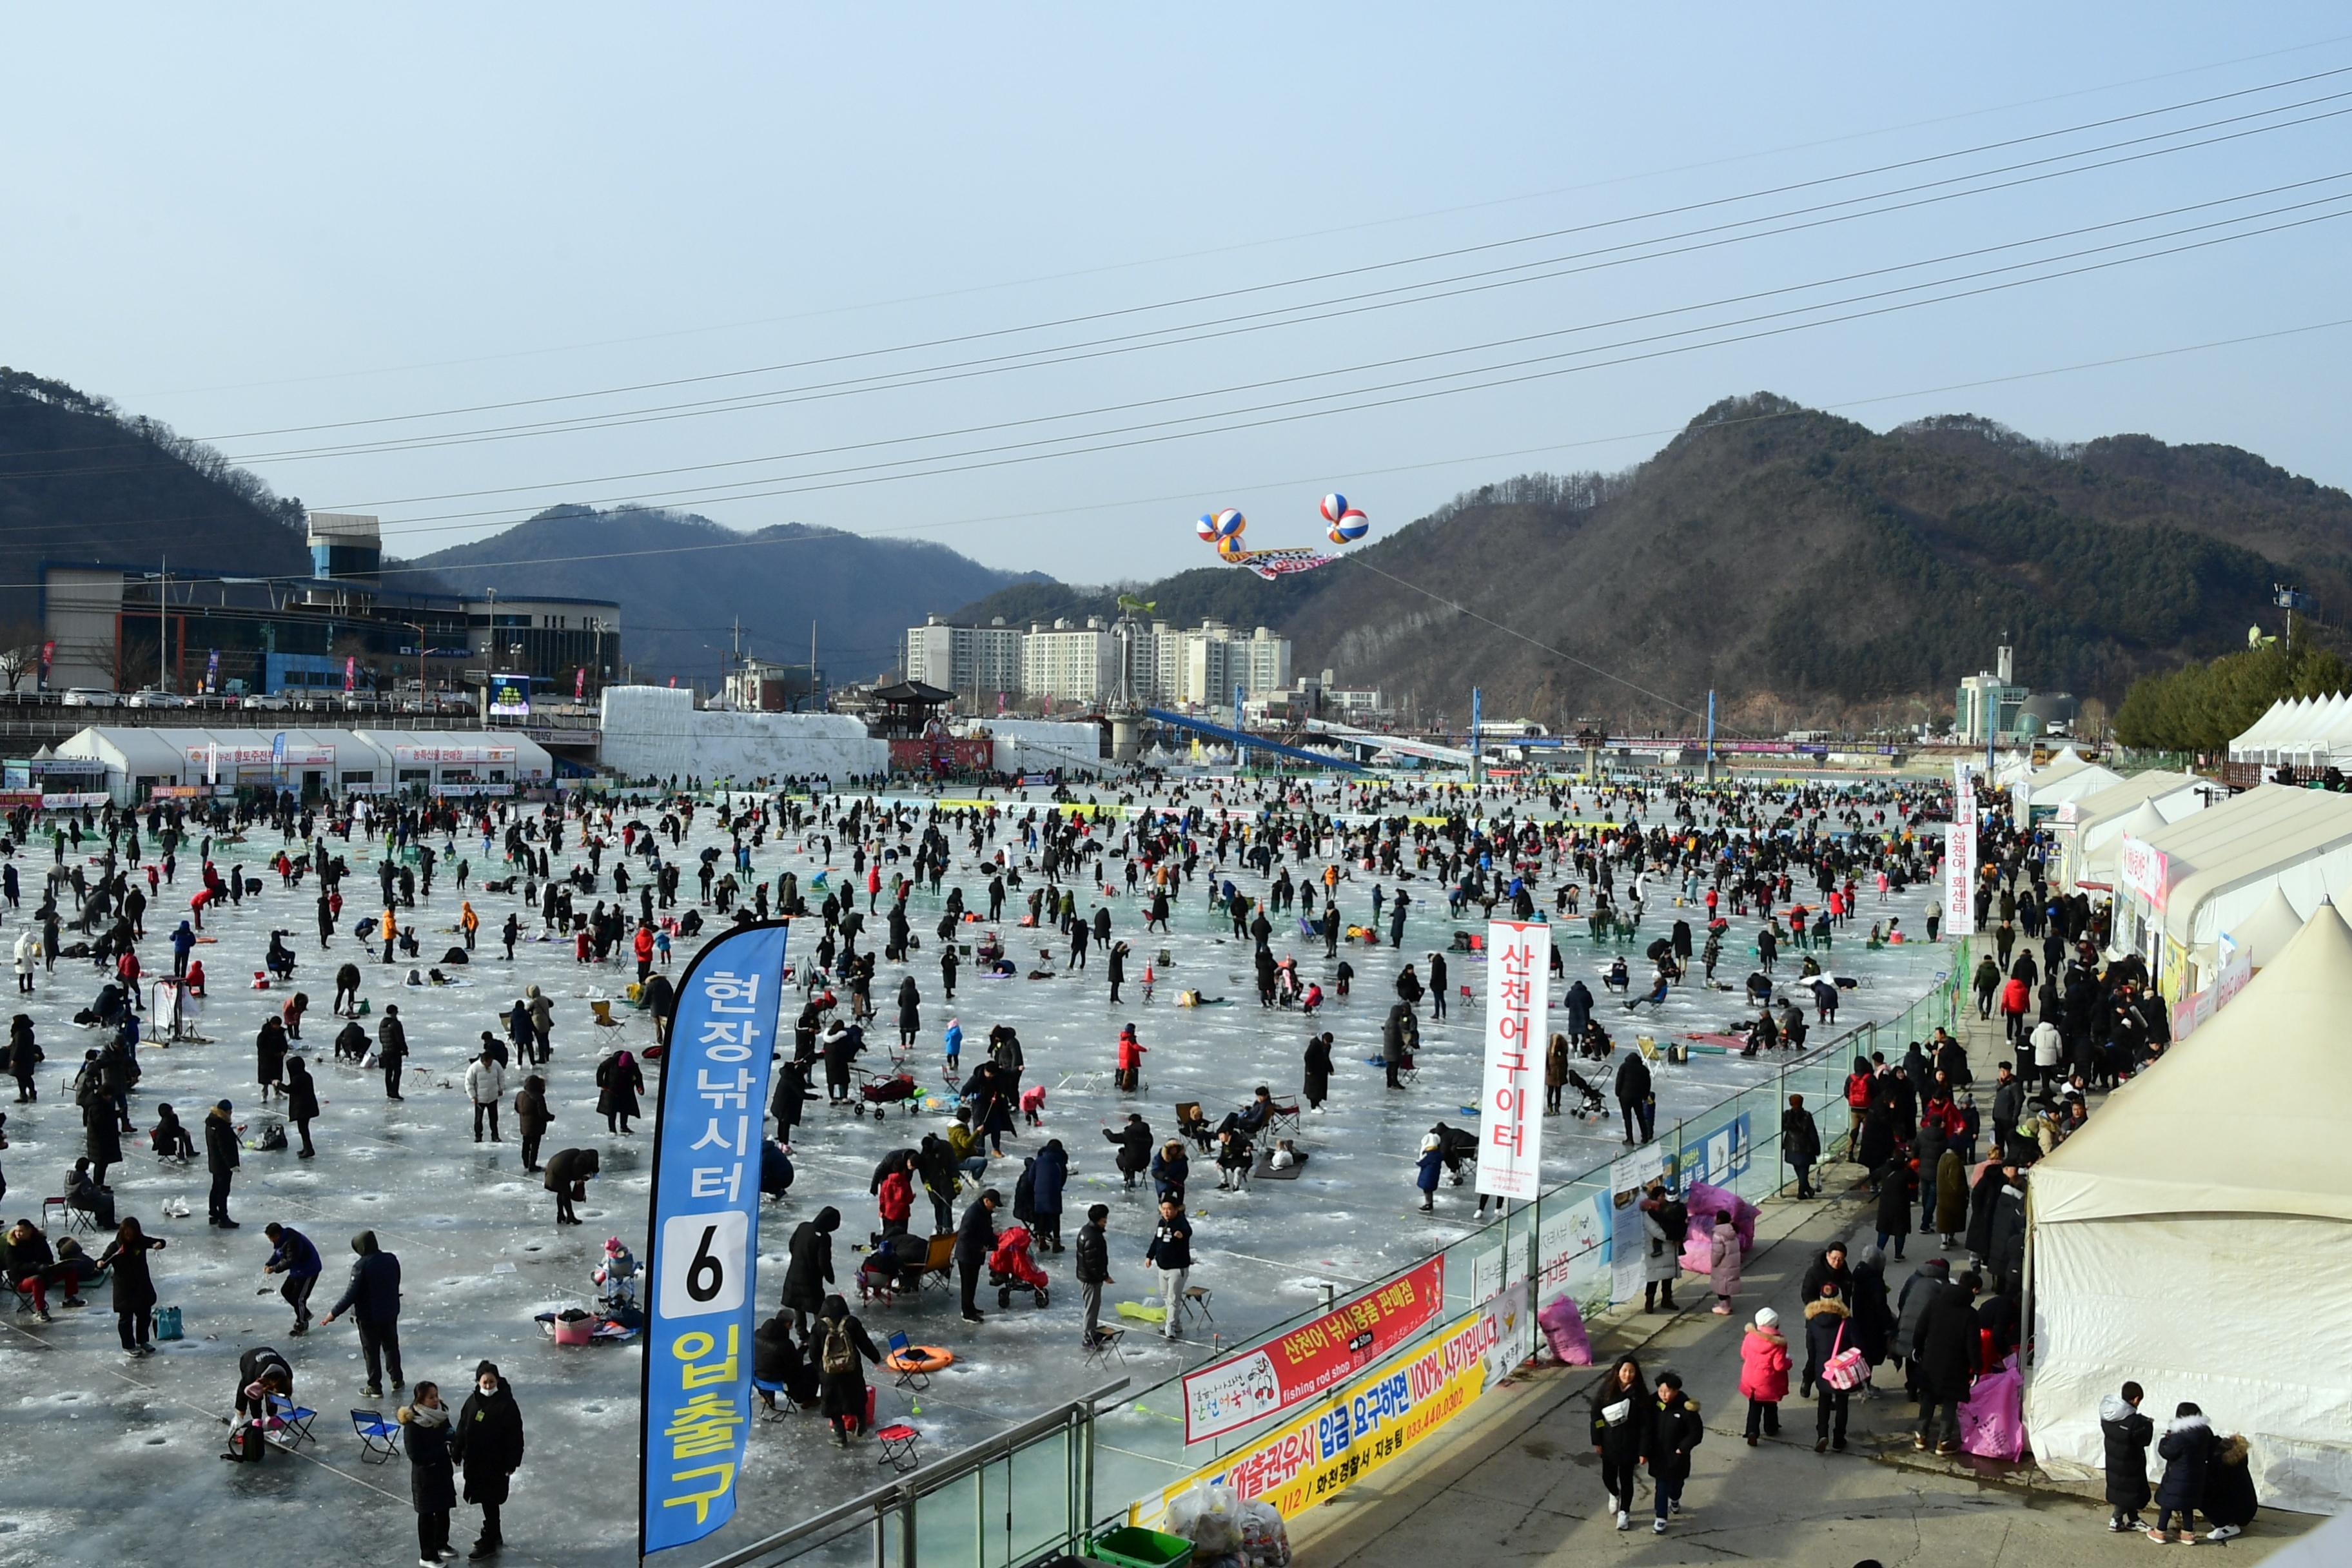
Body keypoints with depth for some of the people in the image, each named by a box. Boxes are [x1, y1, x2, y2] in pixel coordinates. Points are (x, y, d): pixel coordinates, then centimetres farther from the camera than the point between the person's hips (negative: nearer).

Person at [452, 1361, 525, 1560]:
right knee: (486, 1500, 18)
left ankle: (489, 1543, 13)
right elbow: (462, 1428, 10)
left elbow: (515, 1435, -14)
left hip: (496, 1462, -6)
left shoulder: (506, 1404, -16)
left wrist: (512, 1462, -15)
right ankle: (494, 1535, 35)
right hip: (475, 1460, 6)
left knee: (490, 1501, 1)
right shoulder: (473, 1401, 2)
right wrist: (457, 1453, 12)